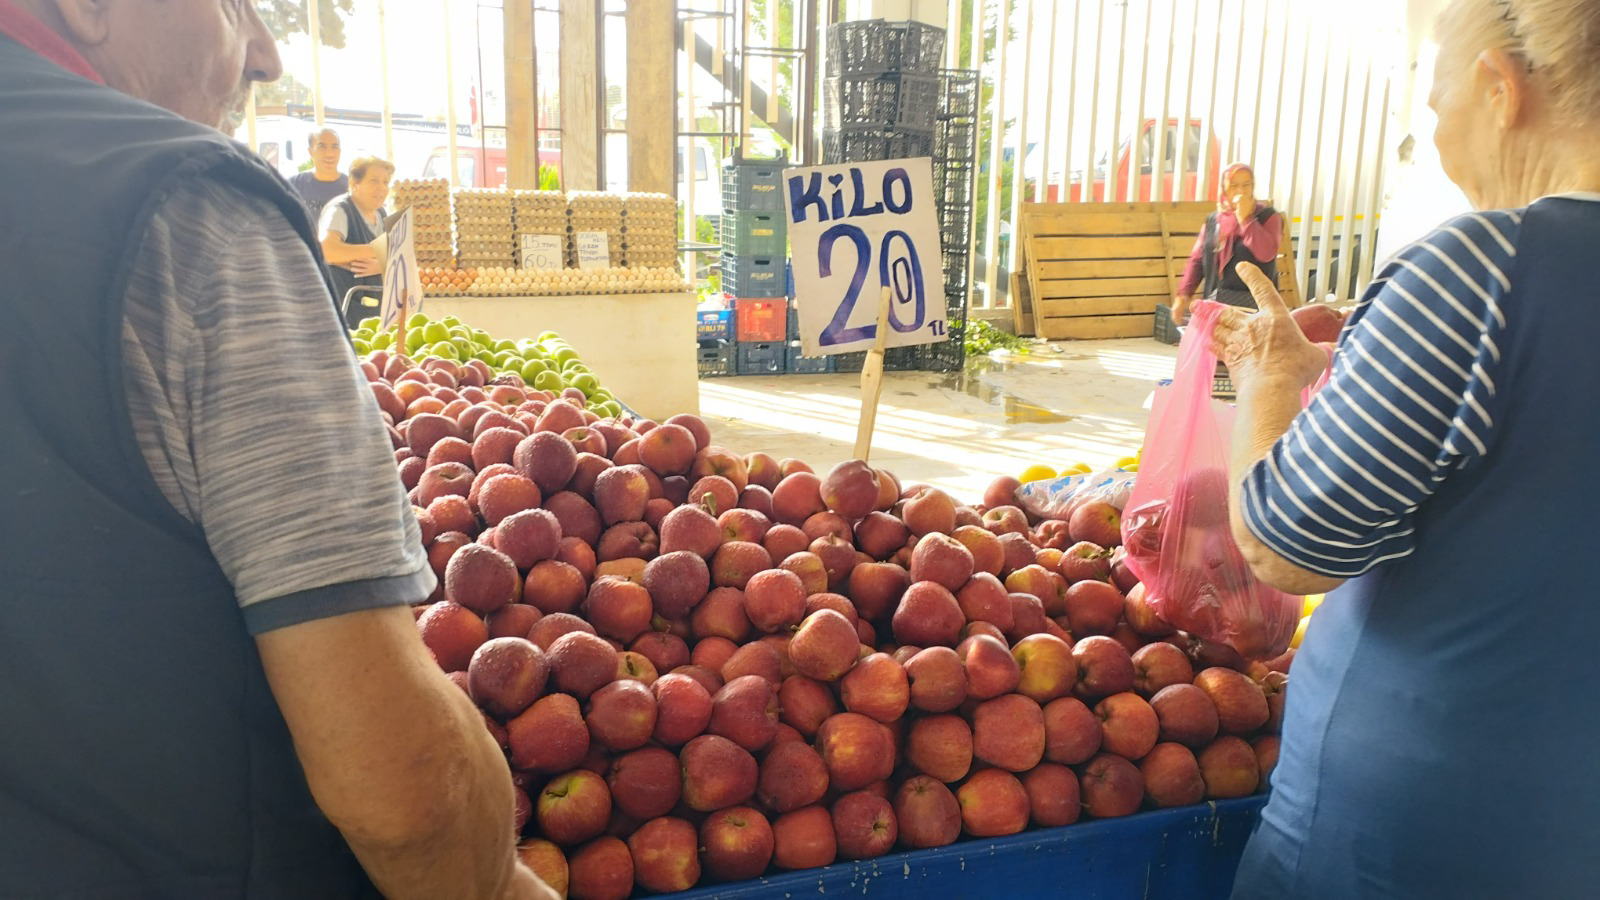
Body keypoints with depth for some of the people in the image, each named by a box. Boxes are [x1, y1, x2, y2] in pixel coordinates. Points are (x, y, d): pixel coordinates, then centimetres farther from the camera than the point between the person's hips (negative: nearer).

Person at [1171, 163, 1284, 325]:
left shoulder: (1268, 216, 1)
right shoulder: (1213, 220, 13)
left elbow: (1267, 253, -17)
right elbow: (1197, 260, 13)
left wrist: (1245, 218, -13)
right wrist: (1184, 294, 2)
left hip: (1253, 305, -5)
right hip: (1215, 304, 5)